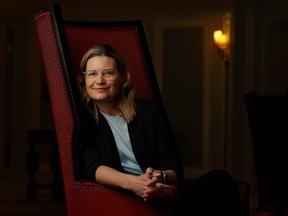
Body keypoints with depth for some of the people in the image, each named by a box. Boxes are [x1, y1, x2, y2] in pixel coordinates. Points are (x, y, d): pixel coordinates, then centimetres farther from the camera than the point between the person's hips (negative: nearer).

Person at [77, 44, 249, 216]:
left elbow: (174, 167, 8)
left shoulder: (152, 111, 16)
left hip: (164, 192, 4)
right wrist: (131, 182, -26)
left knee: (219, 180, -29)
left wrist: (162, 177, -19)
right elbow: (93, 167, -6)